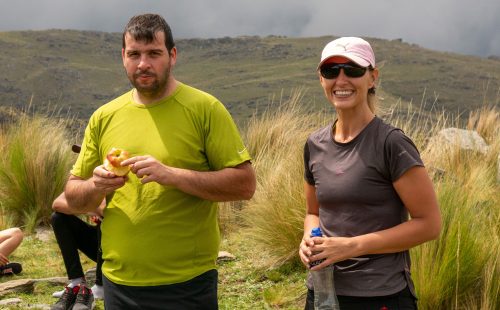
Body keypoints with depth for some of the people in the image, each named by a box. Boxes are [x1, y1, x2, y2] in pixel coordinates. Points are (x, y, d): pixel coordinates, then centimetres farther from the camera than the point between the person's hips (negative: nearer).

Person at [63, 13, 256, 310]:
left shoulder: (205, 109, -7)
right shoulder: (104, 117, 5)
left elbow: (245, 184, -11)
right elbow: (73, 194, 11)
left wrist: (171, 175, -22)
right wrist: (96, 186, -12)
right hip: (118, 284, 4)